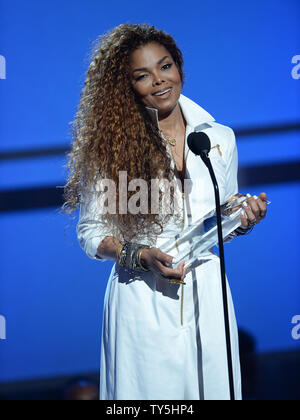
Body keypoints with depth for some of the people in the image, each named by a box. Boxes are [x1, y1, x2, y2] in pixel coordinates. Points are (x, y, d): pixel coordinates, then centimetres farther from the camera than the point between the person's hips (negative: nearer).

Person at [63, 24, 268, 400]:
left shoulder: (220, 139, 6)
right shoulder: (111, 146, -3)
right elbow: (90, 232, -1)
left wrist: (243, 220, -5)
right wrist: (141, 255, -16)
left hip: (206, 296, 3)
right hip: (142, 298, -3)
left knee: (212, 388, 7)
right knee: (151, 388, 2)